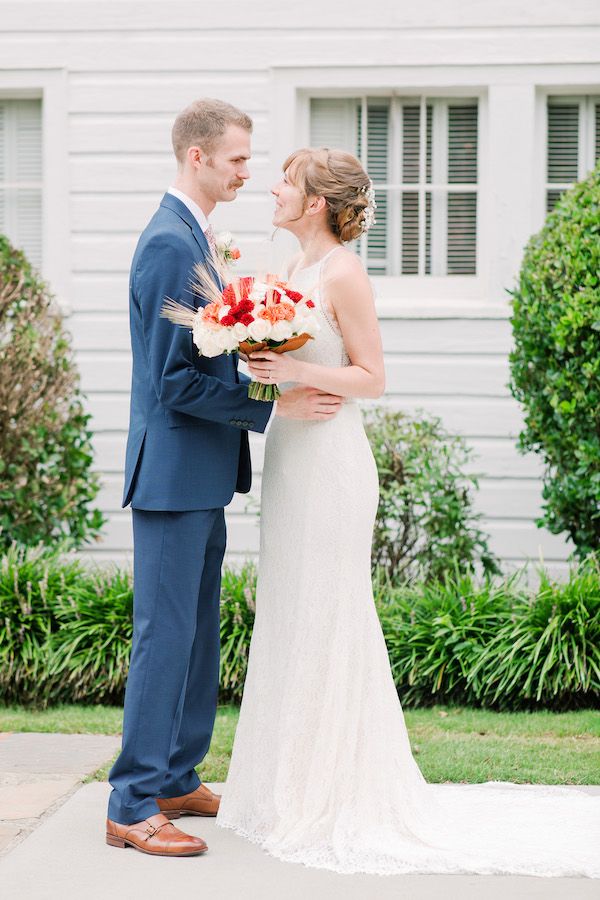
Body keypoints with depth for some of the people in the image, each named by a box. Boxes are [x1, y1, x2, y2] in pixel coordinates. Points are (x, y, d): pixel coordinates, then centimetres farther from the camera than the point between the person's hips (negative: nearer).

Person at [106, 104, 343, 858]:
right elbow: (175, 379, -21)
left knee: (197, 633, 15)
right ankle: (134, 807, -1)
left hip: (199, 476, 10)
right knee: (164, 635, -6)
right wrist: (273, 407, -16)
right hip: (174, 471, -10)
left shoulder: (191, 237, 15)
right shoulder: (170, 243, -17)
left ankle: (176, 781, 24)